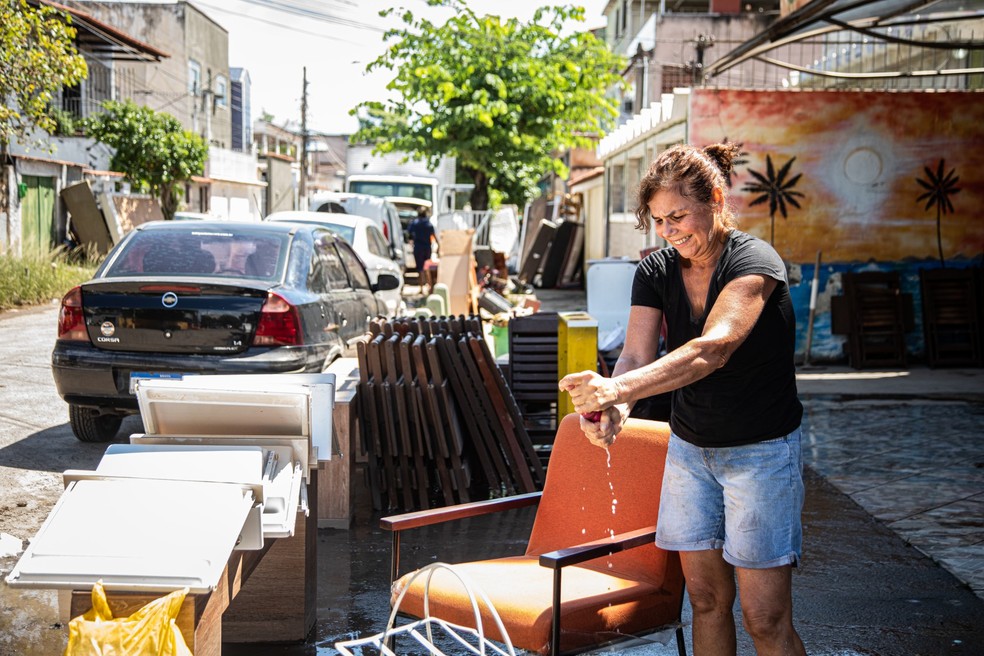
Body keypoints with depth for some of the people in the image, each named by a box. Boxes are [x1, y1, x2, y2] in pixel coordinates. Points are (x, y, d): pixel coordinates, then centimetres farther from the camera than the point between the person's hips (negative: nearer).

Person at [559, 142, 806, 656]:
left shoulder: (754, 263, -20)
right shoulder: (655, 272, -2)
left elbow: (712, 349, -36)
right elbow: (636, 356, -14)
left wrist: (616, 389, -49)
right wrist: (614, 409, -38)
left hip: (761, 452, -5)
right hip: (689, 448, 5)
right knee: (706, 599, 9)